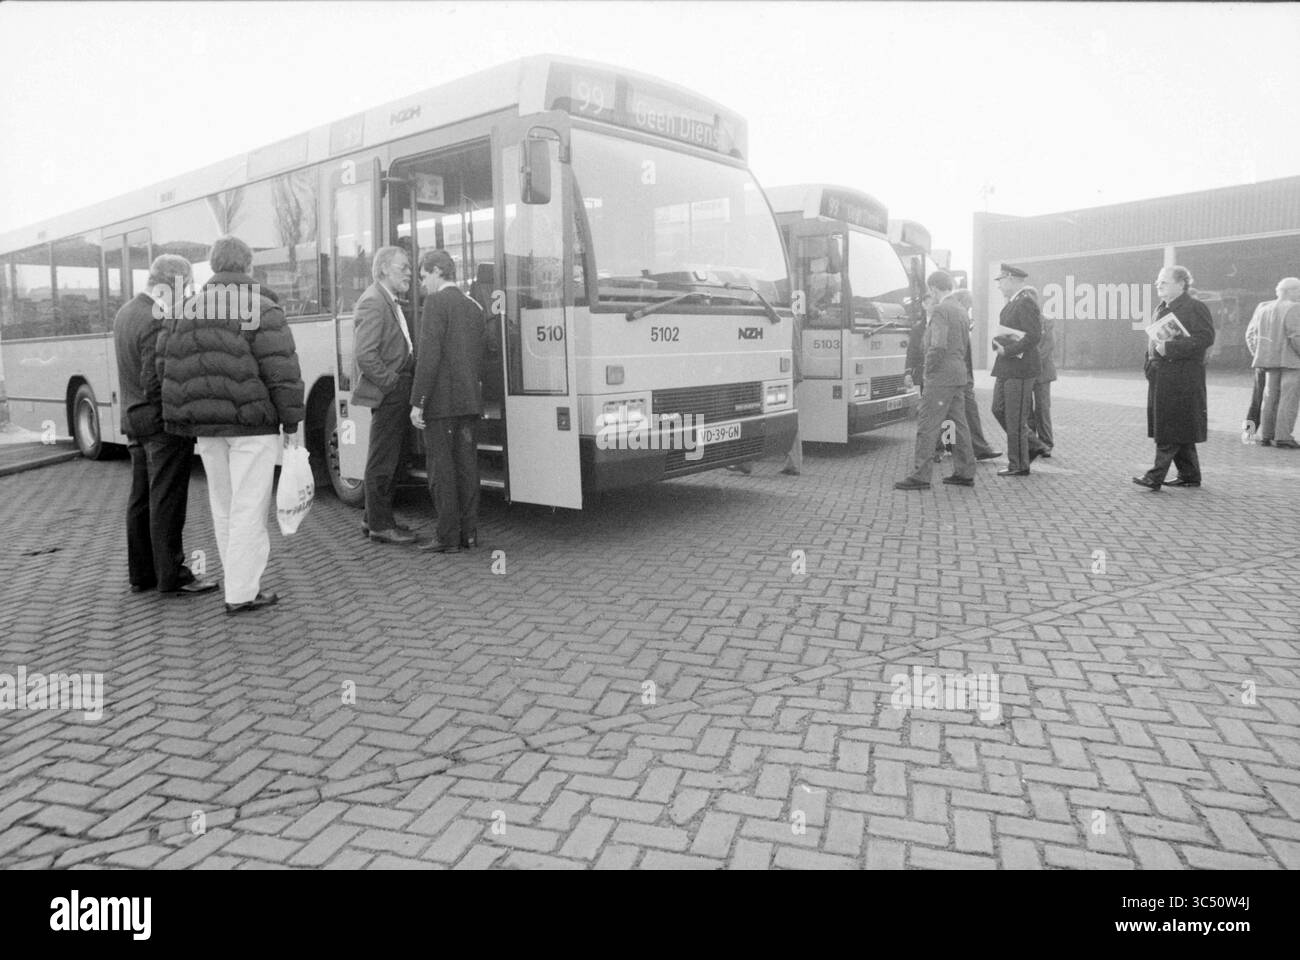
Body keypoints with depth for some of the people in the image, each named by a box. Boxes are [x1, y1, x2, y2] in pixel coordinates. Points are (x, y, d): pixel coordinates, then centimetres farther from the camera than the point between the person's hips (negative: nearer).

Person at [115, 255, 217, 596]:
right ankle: (172, 577, 5)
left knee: (142, 499, 14)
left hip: (134, 420, 9)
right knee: (167, 503, -2)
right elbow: (155, 385, -23)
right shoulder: (156, 325, -20)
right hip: (164, 423, -9)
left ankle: (141, 574, 22)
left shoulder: (126, 313, 11)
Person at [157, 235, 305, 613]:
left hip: (206, 425, 6)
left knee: (223, 506, 15)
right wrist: (292, 422, -6)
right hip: (252, 423, -6)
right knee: (249, 506, -1)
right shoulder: (262, 309, -8)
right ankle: (241, 593, 1)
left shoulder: (185, 309, 9)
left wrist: (187, 413, 19)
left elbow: (166, 366, 10)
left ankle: (239, 581, 24)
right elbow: (281, 371, -13)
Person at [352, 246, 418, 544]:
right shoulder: (373, 302, -15)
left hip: (397, 392, 10)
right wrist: (391, 382, -17)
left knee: (392, 457, 16)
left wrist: (403, 380, 10)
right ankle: (379, 525, 7)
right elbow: (364, 353, -23)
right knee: (382, 460, -2)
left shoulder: (390, 301, 17)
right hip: (386, 395, -10)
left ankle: (374, 517, 27)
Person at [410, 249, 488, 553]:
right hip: (469, 400, 8)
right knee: (466, 465, 10)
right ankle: (469, 532, 14)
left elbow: (429, 356, -16)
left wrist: (417, 402, -14)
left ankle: (448, 537, 0)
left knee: (441, 468, -2)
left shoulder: (437, 303, -9)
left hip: (440, 402, -7)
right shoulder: (474, 306, 15)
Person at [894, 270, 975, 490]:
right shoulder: (962, 312, 16)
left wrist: (928, 370, -12)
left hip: (940, 377, -9)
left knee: (927, 426, -7)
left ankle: (920, 476, -7)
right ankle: (965, 473, 16)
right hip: (959, 376, 9)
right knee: (958, 424, 12)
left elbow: (938, 346, -24)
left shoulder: (940, 311, -13)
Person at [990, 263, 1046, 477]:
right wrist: (997, 342, 3)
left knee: (1015, 418, -2)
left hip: (1020, 367, -10)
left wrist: (1008, 351, -19)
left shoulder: (1026, 302, -15)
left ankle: (1019, 465, 8)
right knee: (999, 410, 14)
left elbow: (1034, 336, -23)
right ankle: (1032, 447, 25)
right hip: (1006, 367, 10)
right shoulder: (1011, 303, 15)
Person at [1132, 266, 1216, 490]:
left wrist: (1170, 347, -22)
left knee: (1170, 430, -7)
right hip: (1160, 377, 9)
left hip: (1181, 378, -9)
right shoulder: (1161, 309, 18)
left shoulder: (1195, 307, -8)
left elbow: (1205, 337, -18)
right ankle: (1189, 475, 21)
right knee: (1179, 431, 13)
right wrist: (1151, 361, 12)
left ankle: (1156, 476, -7)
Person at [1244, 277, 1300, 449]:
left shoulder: (1263, 308, 10)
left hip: (1270, 360, 7)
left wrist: (1258, 357, 17)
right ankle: (1283, 436, -8)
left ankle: (1266, 436, 13)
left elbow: (1250, 334, 12)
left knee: (1270, 397, 11)